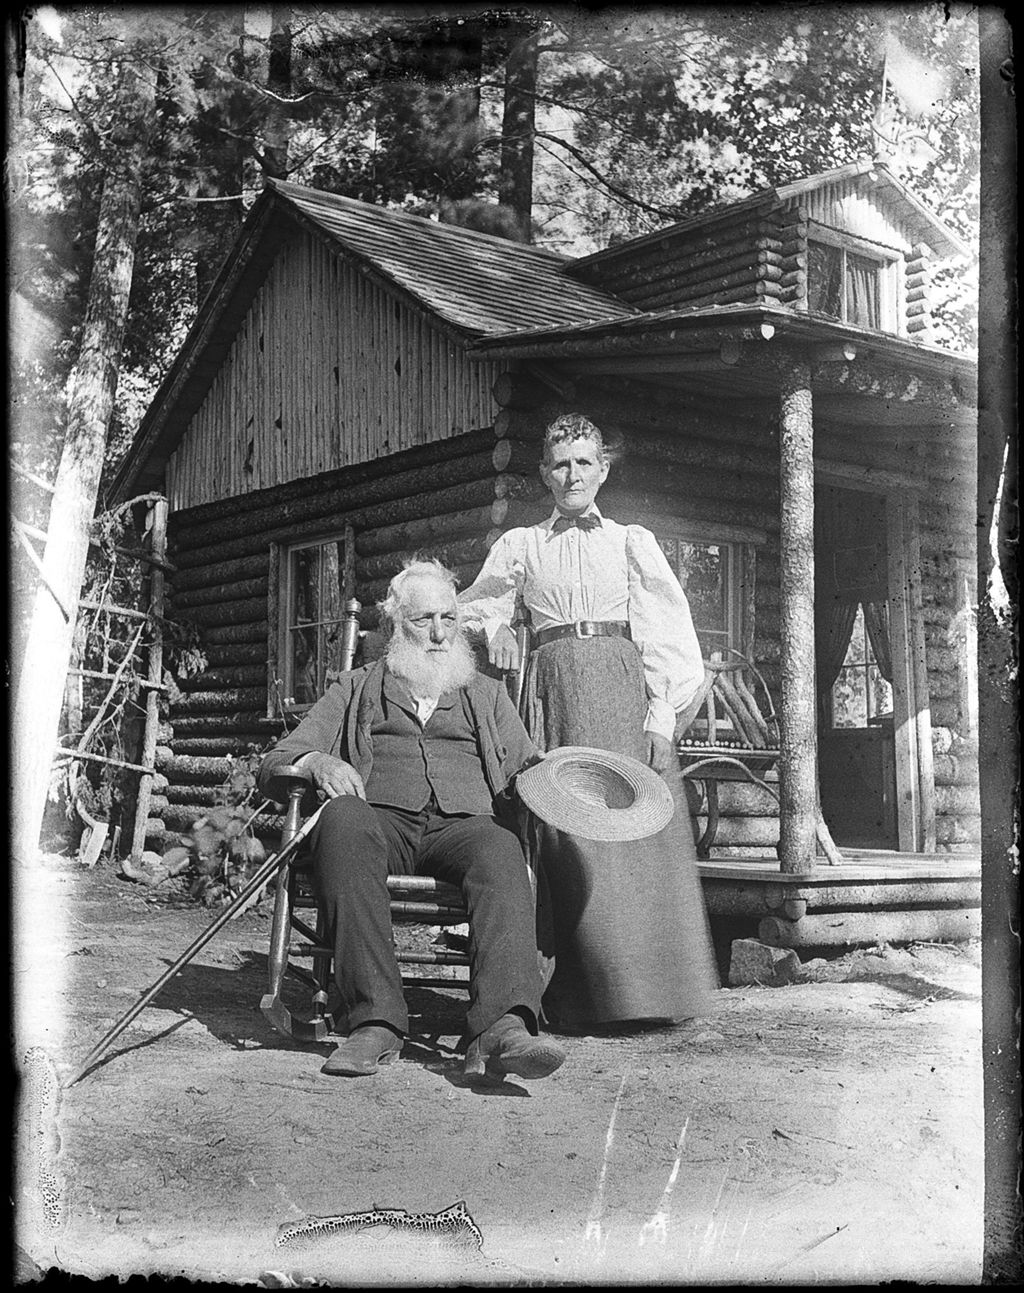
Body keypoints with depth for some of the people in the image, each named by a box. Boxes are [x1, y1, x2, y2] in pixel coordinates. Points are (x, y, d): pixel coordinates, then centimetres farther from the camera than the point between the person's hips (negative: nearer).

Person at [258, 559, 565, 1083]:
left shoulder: (487, 694, 31)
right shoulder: (355, 690, 27)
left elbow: (526, 771, 20)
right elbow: (275, 761, 18)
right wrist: (315, 762, -7)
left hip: (464, 821, 1)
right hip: (380, 817, -1)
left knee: (501, 851, -36)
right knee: (344, 820, -38)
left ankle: (502, 1025, -55)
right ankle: (374, 1020, -41)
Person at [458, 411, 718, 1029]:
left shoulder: (632, 542, 14)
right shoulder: (520, 545, 17)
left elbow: (665, 632, 6)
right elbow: (469, 609, 22)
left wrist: (661, 714, -6)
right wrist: (493, 626, -2)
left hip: (623, 688, 0)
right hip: (554, 692, 1)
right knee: (568, 841, -7)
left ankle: (644, 986, -4)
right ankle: (583, 994, -4)